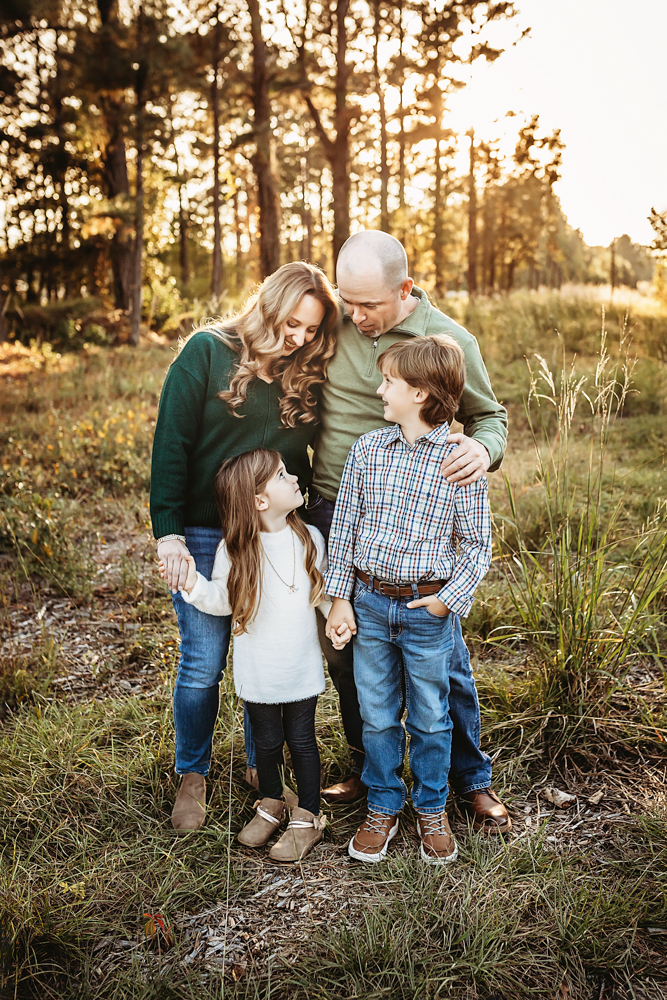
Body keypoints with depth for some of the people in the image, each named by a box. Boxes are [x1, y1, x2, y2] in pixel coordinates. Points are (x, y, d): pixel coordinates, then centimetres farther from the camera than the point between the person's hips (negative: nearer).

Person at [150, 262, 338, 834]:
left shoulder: (307, 377, 5)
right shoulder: (209, 352, -7)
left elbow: (302, 462, 10)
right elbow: (171, 444, -9)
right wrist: (168, 532, -13)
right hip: (205, 534, -3)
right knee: (203, 663, 1)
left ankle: (263, 766, 31)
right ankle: (192, 776, 25)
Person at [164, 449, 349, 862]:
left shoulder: (310, 538, -6)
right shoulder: (234, 550, -15)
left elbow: (324, 588, 6)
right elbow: (223, 601, -5)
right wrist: (193, 584, -22)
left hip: (303, 668, 1)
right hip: (258, 671, -1)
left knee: (301, 739, 11)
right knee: (267, 740, 15)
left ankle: (308, 817, 30)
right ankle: (271, 804, 41)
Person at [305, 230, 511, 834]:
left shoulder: (450, 341, -7)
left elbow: (490, 415, 5)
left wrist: (482, 449, -19)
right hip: (332, 517, 3)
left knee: (442, 658, 4)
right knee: (344, 653, 13)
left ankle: (472, 781, 26)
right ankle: (367, 771, 35)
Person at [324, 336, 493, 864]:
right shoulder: (367, 449, -1)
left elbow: (478, 546, -4)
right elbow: (344, 527, 4)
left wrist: (448, 599, -14)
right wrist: (340, 598, 2)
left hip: (429, 611, -2)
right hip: (369, 603, 3)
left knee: (430, 718, 13)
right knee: (377, 715, 14)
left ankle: (432, 810, 34)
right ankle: (383, 807, 33)